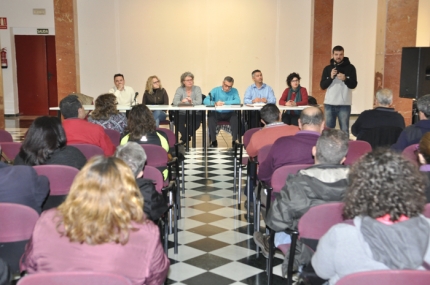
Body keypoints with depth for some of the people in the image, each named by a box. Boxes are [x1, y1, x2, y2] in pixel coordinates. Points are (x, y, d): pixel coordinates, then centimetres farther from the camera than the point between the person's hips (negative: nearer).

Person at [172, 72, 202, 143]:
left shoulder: (197, 89, 2)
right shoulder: (180, 89, 3)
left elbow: (199, 102, -12)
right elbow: (175, 102, -11)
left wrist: (192, 102, -35)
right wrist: (181, 102, -35)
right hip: (182, 113, 0)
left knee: (195, 124, -30)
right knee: (178, 122, -29)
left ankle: (184, 138, 2)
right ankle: (187, 138, 2)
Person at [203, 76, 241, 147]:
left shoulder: (234, 91, 4)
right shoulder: (215, 90, 2)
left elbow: (238, 101, -15)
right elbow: (205, 101, -8)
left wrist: (224, 103, -20)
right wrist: (215, 103, -28)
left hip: (229, 114, 0)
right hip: (217, 113, 0)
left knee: (236, 117, -31)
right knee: (211, 116, -31)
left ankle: (234, 140, -22)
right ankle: (213, 140, -23)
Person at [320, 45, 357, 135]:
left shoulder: (350, 67, 0)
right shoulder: (327, 68, 6)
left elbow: (353, 85, -5)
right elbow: (322, 86, 0)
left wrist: (345, 79, -24)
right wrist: (331, 77, -16)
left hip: (344, 104, -2)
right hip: (329, 104, 2)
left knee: (344, 129, 2)